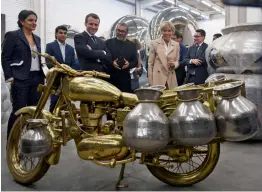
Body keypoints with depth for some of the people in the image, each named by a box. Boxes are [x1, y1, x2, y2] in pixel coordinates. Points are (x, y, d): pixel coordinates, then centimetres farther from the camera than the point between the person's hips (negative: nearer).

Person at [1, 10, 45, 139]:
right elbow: (5, 58, -5)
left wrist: (42, 77, 10)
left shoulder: (37, 38, 16)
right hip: (20, 79, -6)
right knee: (18, 110, -4)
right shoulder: (12, 35, -2)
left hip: (37, 78, 6)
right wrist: (10, 77, -13)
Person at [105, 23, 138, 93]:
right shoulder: (108, 42, 6)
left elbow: (135, 62, 12)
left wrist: (129, 64, -10)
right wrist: (111, 63, -15)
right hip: (110, 77, -2)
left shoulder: (132, 45, 12)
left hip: (125, 79, 2)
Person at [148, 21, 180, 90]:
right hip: (158, 79, -3)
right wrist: (150, 82, -5)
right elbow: (150, 63, 0)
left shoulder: (176, 44, 9)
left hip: (171, 80, 3)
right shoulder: (154, 43, 0)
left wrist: (174, 64, -11)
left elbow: (177, 61, 14)